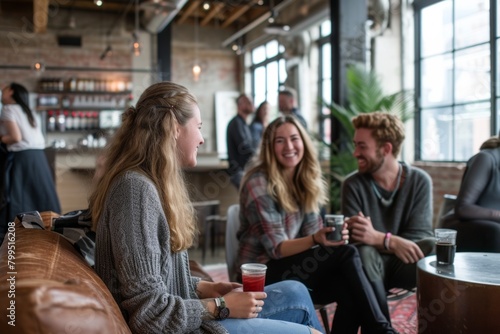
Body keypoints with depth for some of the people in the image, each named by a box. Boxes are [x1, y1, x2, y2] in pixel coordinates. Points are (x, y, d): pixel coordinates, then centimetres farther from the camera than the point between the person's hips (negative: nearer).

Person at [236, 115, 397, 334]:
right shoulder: (258, 184, -15)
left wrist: (329, 236, -21)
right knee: (346, 254, -25)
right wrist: (315, 240, -35)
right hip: (264, 273, -6)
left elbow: (311, 231, 2)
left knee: (349, 290, -26)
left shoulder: (305, 180, 6)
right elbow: (276, 249, -18)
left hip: (294, 268, 6)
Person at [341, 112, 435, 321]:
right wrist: (391, 242, -36)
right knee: (364, 253, -35)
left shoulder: (419, 181, -6)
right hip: (372, 264, 0)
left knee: (434, 247, -31)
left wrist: (377, 238, -33)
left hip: (405, 263, 1)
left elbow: (419, 235, -14)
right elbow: (355, 239, -15)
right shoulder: (353, 185, -7)